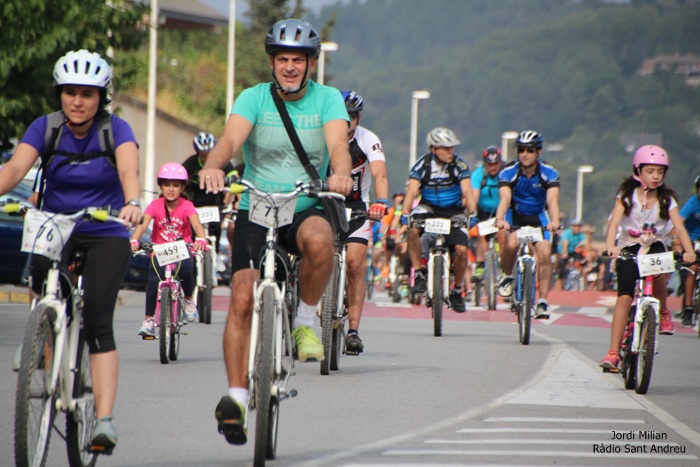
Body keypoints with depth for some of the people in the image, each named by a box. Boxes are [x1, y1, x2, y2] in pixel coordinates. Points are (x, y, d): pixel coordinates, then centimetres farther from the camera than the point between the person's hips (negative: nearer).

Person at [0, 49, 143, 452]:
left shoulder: (116, 129, -10)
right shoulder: (46, 128, -5)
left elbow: (129, 170, -27)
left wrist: (133, 203, -49)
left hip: (106, 236, -3)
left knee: (98, 321, -17)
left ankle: (105, 419, -22)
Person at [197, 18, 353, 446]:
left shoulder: (327, 100, -1)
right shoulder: (254, 98, -1)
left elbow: (338, 142, -18)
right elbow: (231, 138, -18)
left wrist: (340, 173, -42)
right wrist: (213, 167, -41)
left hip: (307, 207, -1)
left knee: (319, 239, -36)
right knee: (243, 299, -13)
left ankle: (306, 319, -11)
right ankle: (237, 395, -6)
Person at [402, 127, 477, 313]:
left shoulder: (459, 164, -12)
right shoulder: (423, 164, -12)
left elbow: (467, 191, -21)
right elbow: (412, 190, -22)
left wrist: (473, 213, -37)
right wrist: (405, 213, -38)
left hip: (454, 211, 0)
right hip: (429, 208, 0)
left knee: (461, 249, -17)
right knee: (413, 229, -33)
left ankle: (457, 290, 7)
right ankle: (418, 273, -17)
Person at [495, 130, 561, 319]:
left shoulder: (549, 173, -18)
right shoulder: (508, 172, -19)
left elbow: (552, 200, -31)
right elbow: (505, 198, -33)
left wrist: (554, 221, -51)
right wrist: (500, 220, -53)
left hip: (538, 217, 1)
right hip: (515, 215, -1)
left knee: (545, 254, -17)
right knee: (511, 244, -30)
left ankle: (542, 301, -8)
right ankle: (507, 276, 0)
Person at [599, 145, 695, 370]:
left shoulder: (666, 199, -3)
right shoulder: (627, 195, -6)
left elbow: (679, 226, -15)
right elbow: (614, 221, -19)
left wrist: (689, 251, -33)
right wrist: (610, 245, -38)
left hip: (655, 246, 1)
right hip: (629, 249, -1)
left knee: (659, 271, -34)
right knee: (624, 298, -16)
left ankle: (663, 312, -3)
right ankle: (613, 352, -16)